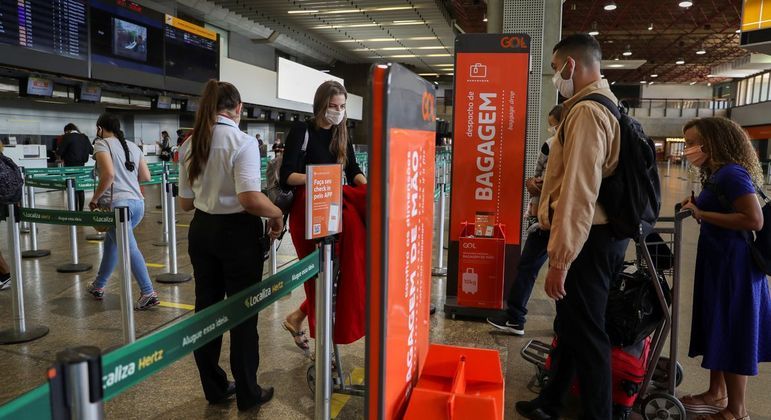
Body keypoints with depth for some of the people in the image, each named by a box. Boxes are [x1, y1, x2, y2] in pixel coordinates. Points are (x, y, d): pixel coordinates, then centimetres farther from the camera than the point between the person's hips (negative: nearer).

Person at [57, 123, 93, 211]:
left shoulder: (67, 137, -9)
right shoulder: (84, 137, 6)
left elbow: (59, 152, -10)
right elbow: (91, 150, 13)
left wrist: (61, 158, 10)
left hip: (71, 166, -5)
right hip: (81, 166, 5)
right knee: (81, 189, 11)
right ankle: (81, 210, 15)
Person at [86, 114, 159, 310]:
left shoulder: (102, 144, -2)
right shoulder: (132, 146, 17)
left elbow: (108, 174, -17)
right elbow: (146, 177, 16)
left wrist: (94, 199, -6)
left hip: (117, 204, -7)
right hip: (137, 203, 7)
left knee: (129, 249, -6)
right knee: (111, 242, 23)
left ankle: (148, 293, -10)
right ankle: (98, 286, 35)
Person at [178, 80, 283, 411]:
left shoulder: (190, 145, 4)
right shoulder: (242, 142, -15)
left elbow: (185, 202, 10)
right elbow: (250, 199, -25)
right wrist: (277, 215, -8)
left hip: (201, 231, 6)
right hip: (237, 232, -6)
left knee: (206, 308, 14)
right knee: (243, 313, 6)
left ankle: (214, 387, 28)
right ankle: (247, 393, 19)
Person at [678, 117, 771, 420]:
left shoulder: (731, 173, -18)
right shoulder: (718, 174, 11)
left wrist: (701, 213, -20)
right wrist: (697, 209, 1)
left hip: (732, 266, -10)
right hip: (720, 263, 10)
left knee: (732, 336, 2)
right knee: (718, 330, 18)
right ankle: (716, 395, 32)